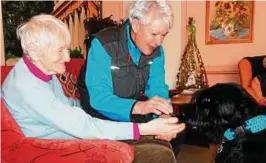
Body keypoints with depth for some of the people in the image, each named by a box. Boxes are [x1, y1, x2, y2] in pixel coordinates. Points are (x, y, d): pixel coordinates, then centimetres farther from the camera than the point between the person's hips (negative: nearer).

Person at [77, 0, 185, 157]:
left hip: (135, 111, 6)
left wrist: (163, 117, -33)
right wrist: (139, 106, -48)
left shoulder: (156, 50, -5)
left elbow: (157, 88, -12)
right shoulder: (103, 45, -24)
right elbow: (98, 98, -32)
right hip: (102, 113, -5)